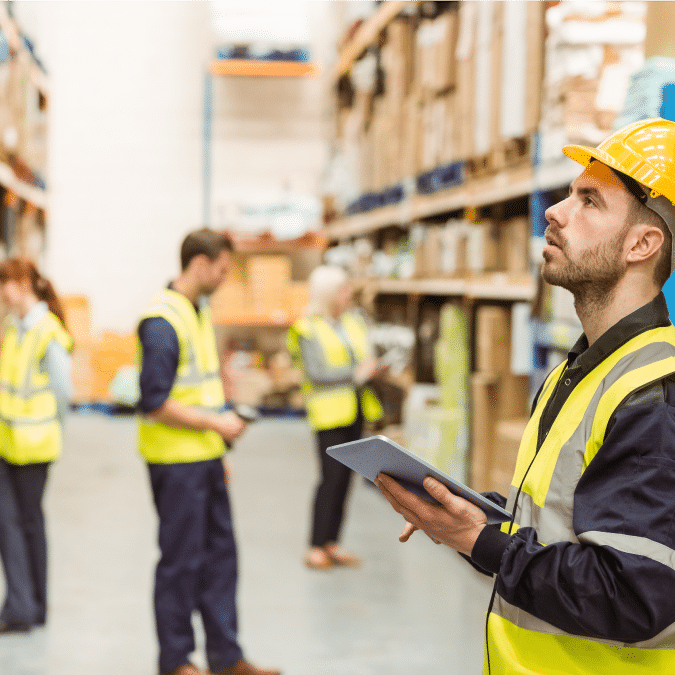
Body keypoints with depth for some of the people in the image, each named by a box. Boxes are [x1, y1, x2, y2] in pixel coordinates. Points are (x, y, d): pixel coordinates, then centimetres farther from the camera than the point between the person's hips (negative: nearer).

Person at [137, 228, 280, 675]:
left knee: (220, 554, 12)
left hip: (205, 457, 9)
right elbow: (155, 403, -22)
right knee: (182, 560, 2)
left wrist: (218, 450, 17)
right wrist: (217, 423, -17)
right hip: (176, 460, -9)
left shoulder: (200, 312, 12)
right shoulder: (162, 322, -18)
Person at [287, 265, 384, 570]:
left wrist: (372, 368, -5)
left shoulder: (354, 322, 14)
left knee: (345, 476, 8)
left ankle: (332, 543, 15)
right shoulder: (309, 329, -7)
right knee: (332, 477, -9)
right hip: (329, 412, -7)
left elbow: (365, 359, 18)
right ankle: (316, 547, -2)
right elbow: (315, 374, -15)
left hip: (356, 410, 7)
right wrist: (355, 374, -16)